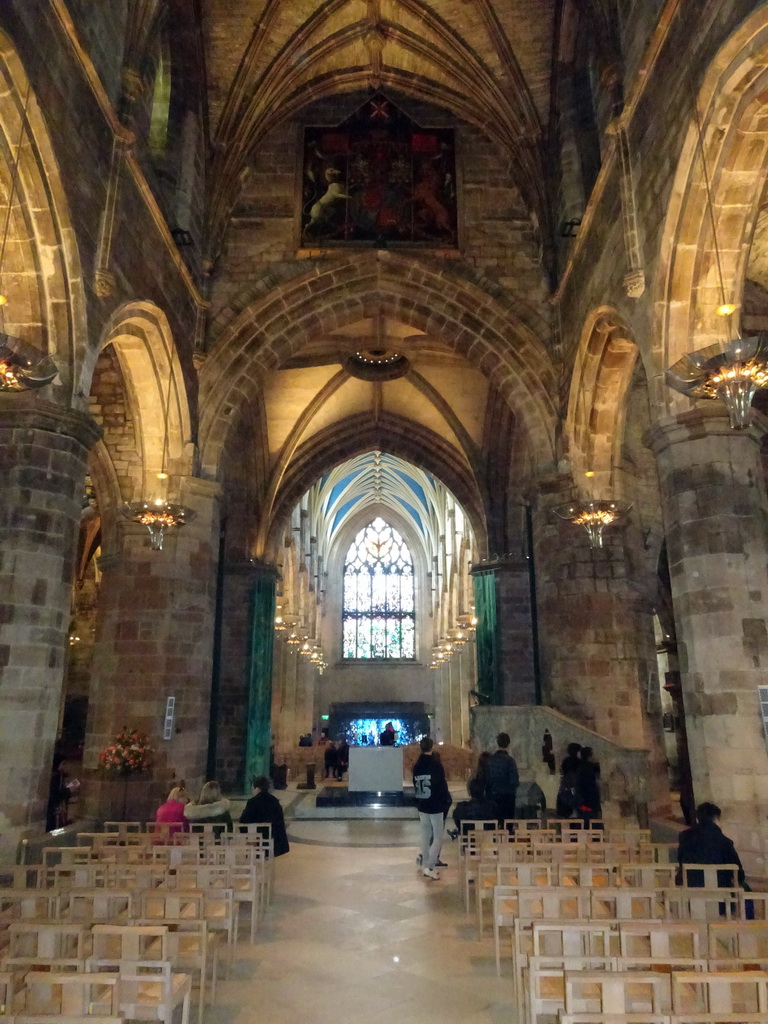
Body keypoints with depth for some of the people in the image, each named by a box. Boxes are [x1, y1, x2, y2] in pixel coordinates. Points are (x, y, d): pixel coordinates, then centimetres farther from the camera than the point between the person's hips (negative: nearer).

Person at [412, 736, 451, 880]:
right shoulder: (436, 765, -15)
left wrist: (419, 801, 16)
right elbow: (442, 785, -14)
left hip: (422, 805, 6)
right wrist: (447, 800, 0)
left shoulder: (416, 766, 4)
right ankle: (429, 866, -7)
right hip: (435, 805, -6)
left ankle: (425, 864, 22)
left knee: (426, 835, 16)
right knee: (438, 837, 1)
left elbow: (415, 786, 10)